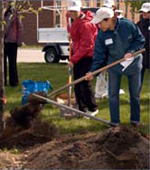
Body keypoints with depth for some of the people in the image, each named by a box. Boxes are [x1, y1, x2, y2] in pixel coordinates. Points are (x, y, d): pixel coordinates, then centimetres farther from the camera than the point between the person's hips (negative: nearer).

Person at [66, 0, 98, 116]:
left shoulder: (86, 24, -19)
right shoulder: (75, 22, 9)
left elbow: (86, 45, -21)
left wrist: (73, 59, -21)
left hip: (87, 57, -9)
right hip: (78, 56, 9)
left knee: (84, 83, -9)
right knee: (77, 84, 8)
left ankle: (93, 109, 4)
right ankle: (82, 109, 16)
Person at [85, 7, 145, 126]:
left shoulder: (128, 25, -20)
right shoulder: (101, 35, -13)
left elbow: (140, 40, -8)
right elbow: (99, 55, -10)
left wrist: (131, 51, -22)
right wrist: (93, 71, -21)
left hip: (133, 63, -1)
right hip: (114, 66, 2)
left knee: (135, 93, 10)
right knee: (113, 94, 1)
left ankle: (135, 120, 26)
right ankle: (115, 121, 12)